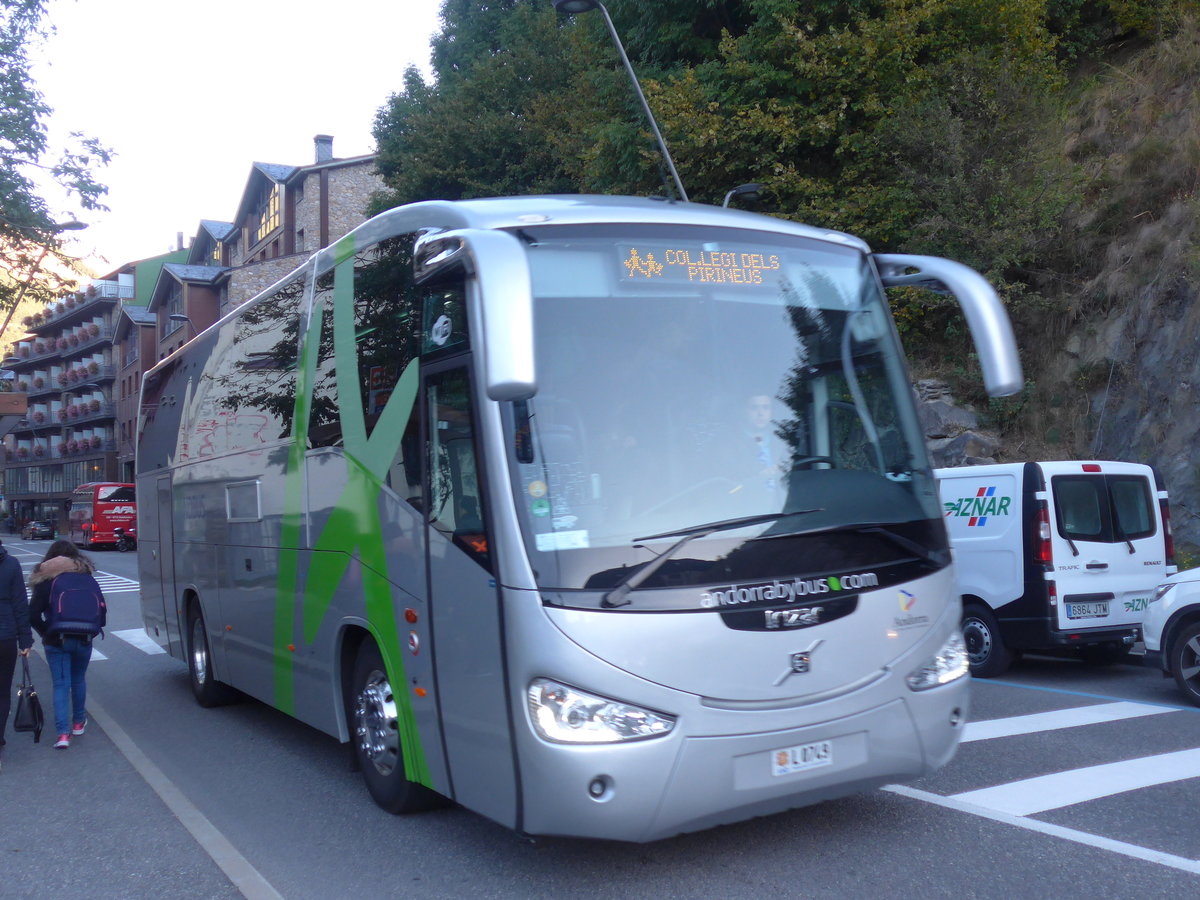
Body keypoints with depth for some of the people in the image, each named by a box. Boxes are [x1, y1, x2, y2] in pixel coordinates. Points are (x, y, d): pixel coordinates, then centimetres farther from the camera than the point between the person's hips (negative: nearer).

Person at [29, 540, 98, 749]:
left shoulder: (44, 581, -6)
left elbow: (34, 614, -13)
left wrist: (46, 634, -2)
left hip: (55, 641, -2)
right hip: (82, 638, 2)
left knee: (61, 684, 1)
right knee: (78, 680, 20)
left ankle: (63, 733, -8)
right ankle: (78, 722, 32)